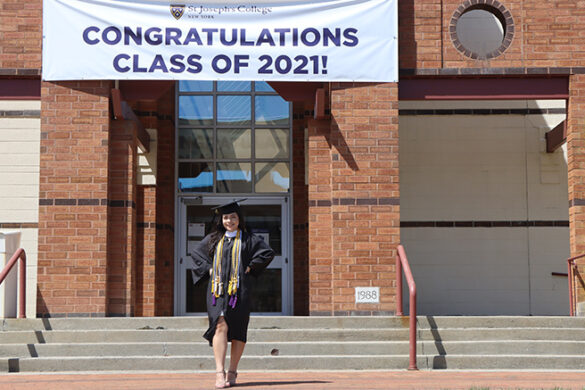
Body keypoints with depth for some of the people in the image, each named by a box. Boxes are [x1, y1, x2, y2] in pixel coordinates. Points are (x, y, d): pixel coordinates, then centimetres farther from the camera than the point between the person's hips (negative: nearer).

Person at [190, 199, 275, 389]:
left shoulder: (248, 239, 7)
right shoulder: (214, 238, 14)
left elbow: (268, 252, 2)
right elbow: (196, 253, 24)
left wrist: (250, 267, -3)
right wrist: (209, 269, 9)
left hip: (239, 289, -1)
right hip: (218, 288, 1)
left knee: (237, 330, 0)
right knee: (220, 325, -15)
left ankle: (232, 372, 10)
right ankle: (219, 373, -20)